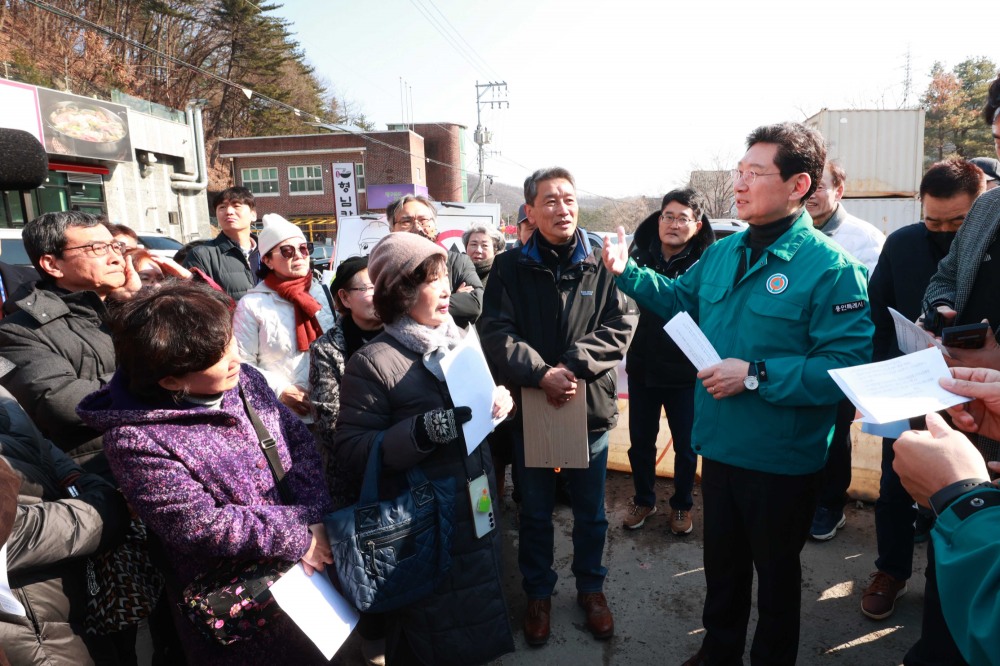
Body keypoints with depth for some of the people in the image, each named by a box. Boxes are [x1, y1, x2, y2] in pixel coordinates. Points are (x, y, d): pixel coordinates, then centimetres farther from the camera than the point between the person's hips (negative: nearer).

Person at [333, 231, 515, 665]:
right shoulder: (373, 362, -16)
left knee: (478, 622, 24)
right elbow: (350, 451, -20)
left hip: (478, 513, 6)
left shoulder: (461, 340, 3)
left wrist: (499, 403, -7)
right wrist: (421, 433, -31)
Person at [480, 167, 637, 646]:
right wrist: (541, 374, -22)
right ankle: (538, 593, 38)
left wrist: (572, 365, -21)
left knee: (591, 512, 18)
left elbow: (621, 324, -9)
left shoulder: (601, 264, -2)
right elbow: (496, 335, -10)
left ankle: (591, 587, 42)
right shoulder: (510, 268, -3)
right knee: (534, 513, 17)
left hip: (591, 408, 1)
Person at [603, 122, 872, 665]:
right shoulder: (721, 254, 2)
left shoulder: (831, 268, -18)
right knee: (721, 563, 25)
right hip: (719, 447, 6)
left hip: (782, 460, -6)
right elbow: (679, 300, 17)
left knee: (776, 573, 18)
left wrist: (756, 375, -28)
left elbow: (847, 366, -24)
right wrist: (627, 272, 4)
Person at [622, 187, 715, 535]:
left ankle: (682, 504, 38)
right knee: (640, 442, 16)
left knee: (685, 446, 15)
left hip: (685, 372, -2)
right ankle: (643, 499, 38)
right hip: (642, 366, 3)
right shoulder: (640, 253, -5)